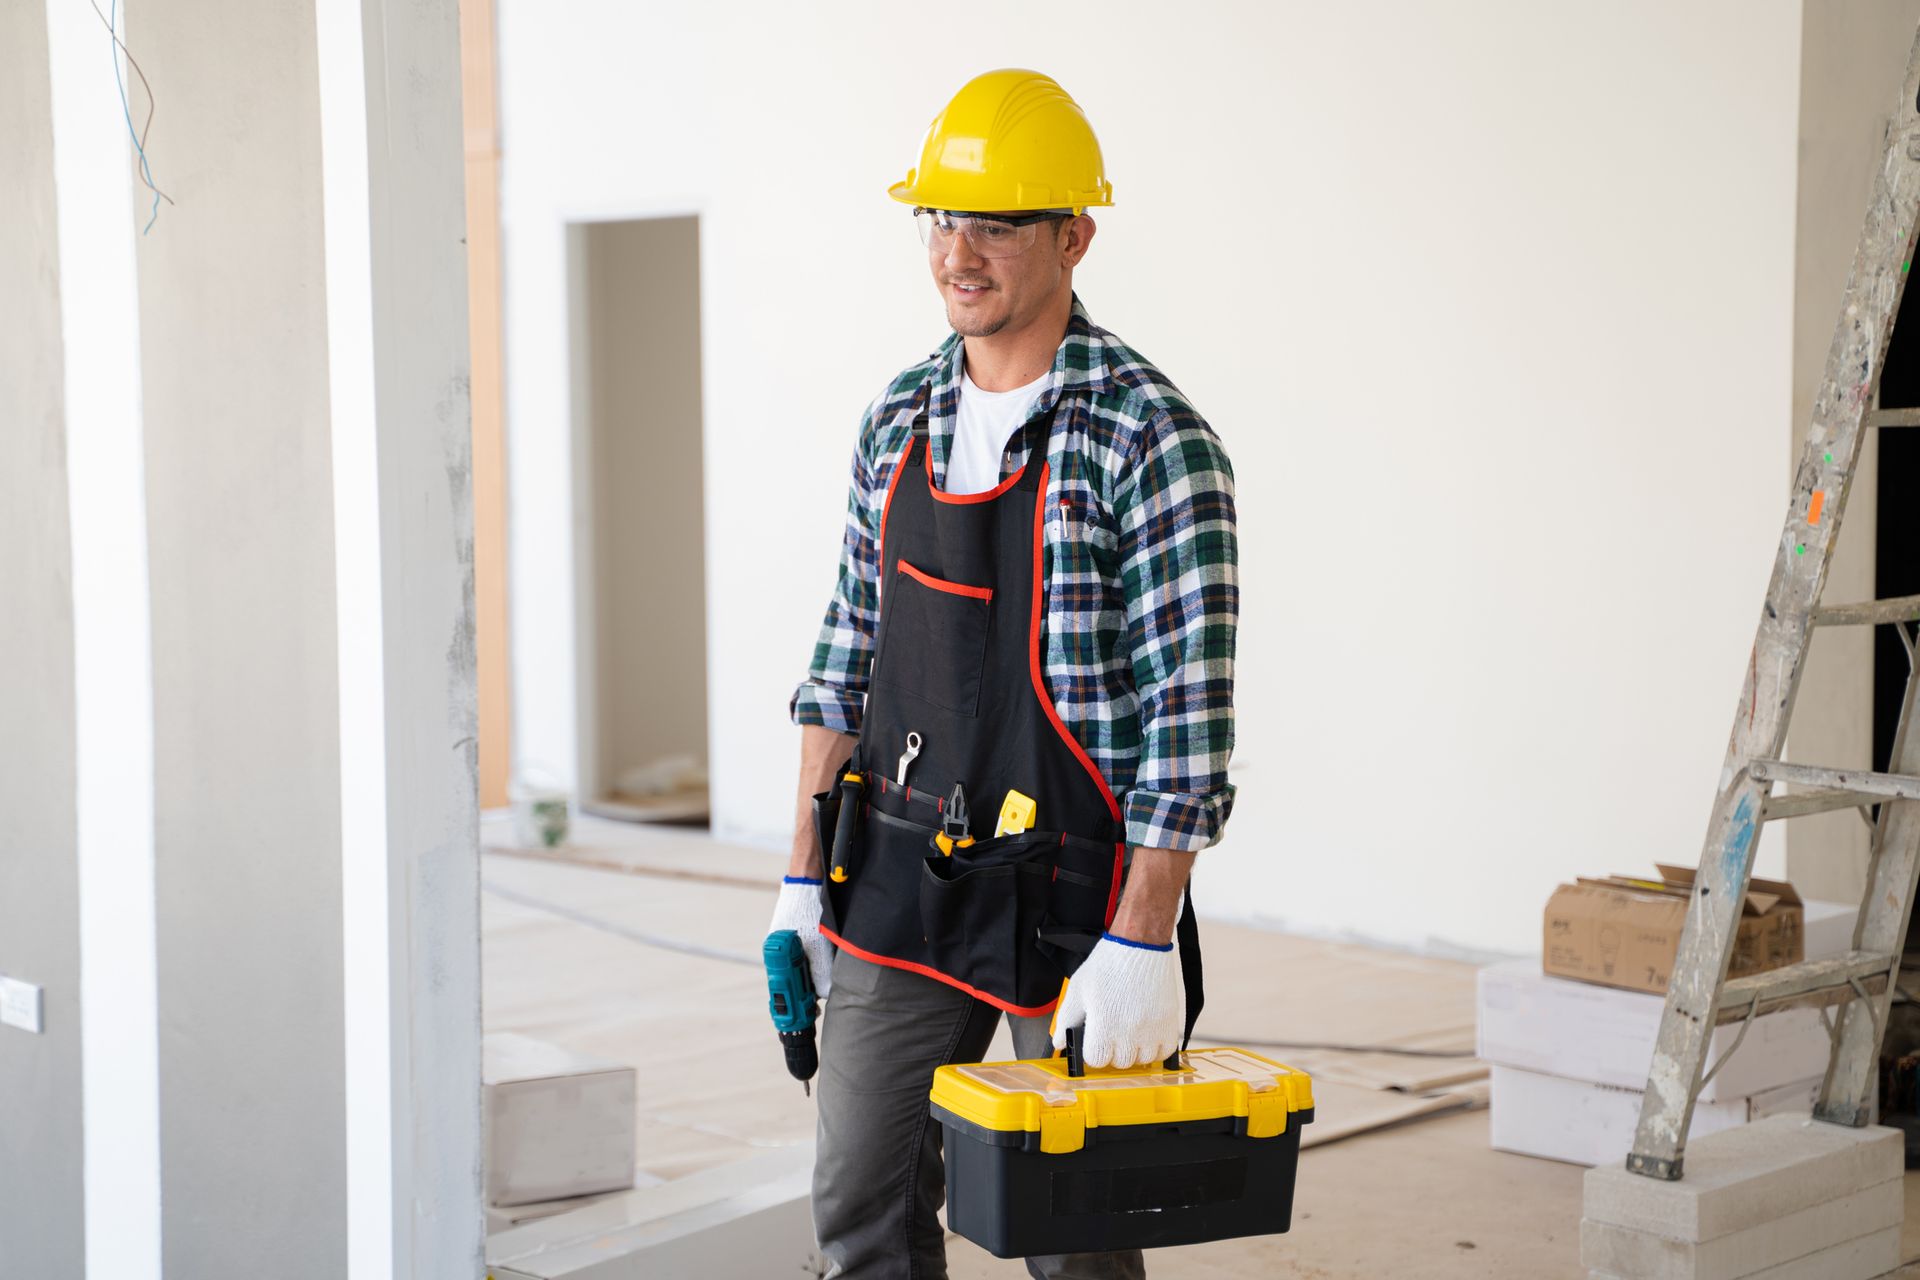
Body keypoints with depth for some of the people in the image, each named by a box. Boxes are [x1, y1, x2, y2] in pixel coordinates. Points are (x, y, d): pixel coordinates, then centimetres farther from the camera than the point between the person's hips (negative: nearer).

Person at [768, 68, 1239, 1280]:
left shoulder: (1149, 438, -15)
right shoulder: (903, 417, 7)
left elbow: (1189, 711, -17)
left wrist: (1144, 942, -21)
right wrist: (807, 874, 10)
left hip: (1070, 890, -6)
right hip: (899, 881, 6)